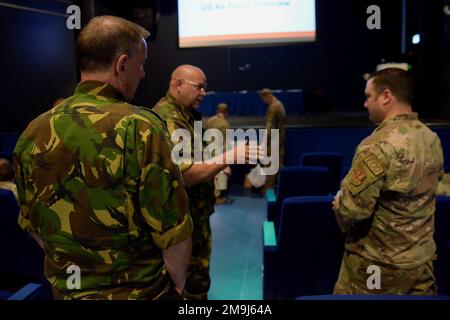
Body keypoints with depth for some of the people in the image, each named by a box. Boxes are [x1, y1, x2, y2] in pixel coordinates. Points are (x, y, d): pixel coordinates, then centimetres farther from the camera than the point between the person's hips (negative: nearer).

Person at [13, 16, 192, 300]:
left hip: (65, 290, 5)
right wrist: (178, 285, -3)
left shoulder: (34, 133, -3)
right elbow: (173, 231, -21)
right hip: (140, 291, -5)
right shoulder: (140, 128, -21)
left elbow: (31, 224, 6)